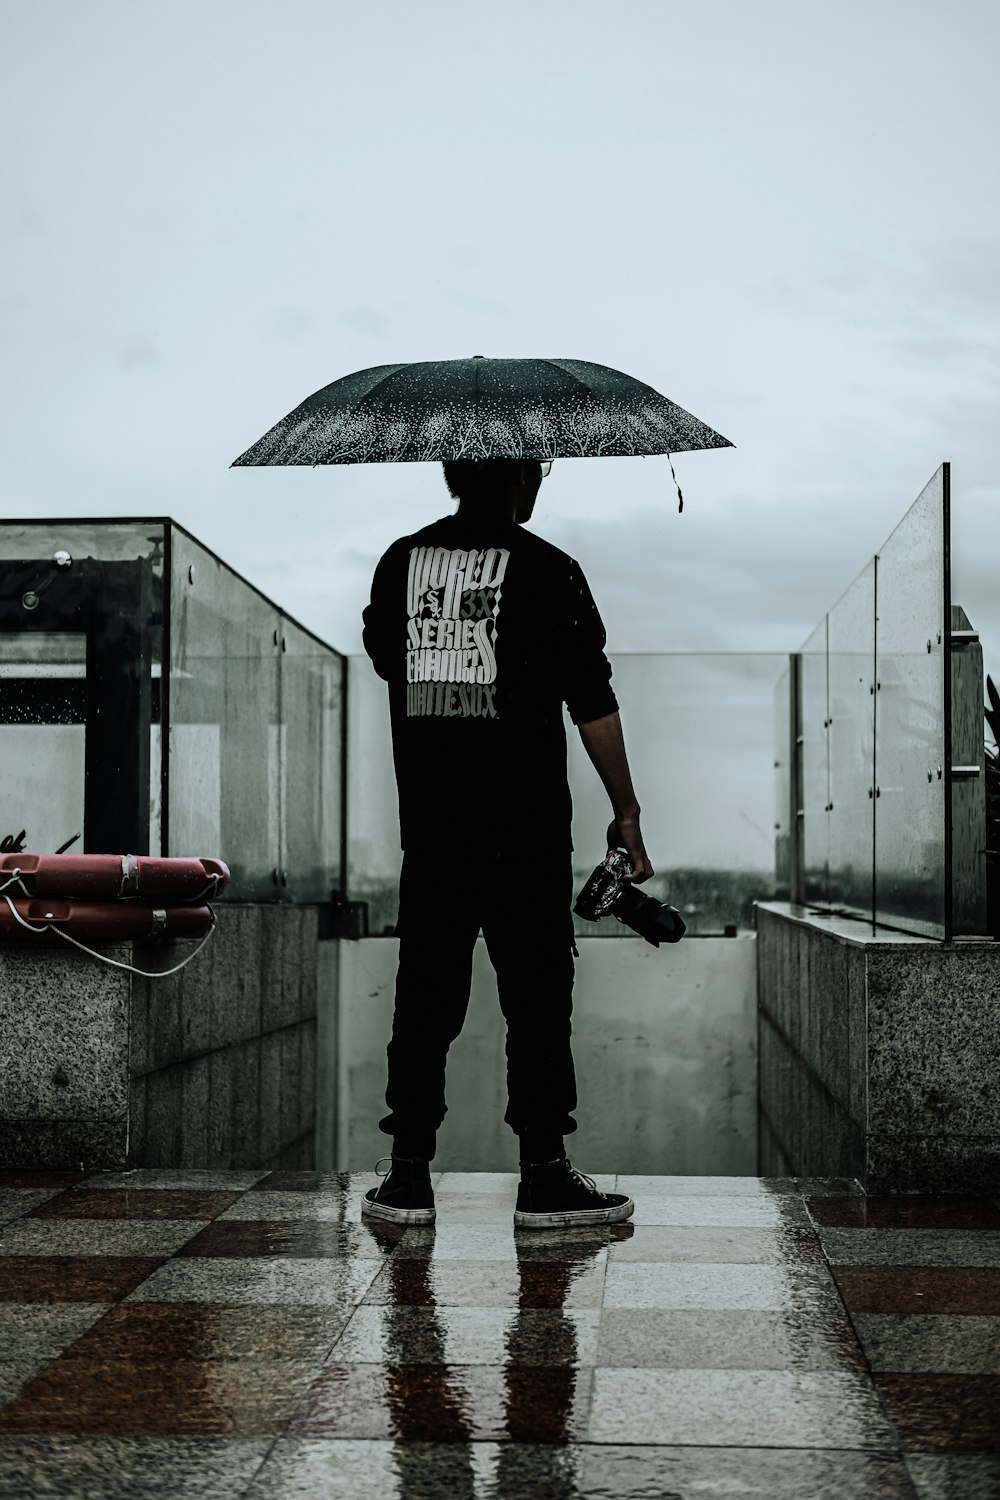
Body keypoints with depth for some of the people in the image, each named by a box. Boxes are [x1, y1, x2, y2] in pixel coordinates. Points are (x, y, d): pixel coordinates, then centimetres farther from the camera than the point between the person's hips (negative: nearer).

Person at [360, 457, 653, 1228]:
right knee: (537, 990, 2)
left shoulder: (400, 562, 7)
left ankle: (409, 1175, 10)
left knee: (426, 989, 8)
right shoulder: (547, 571, -7)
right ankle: (545, 1176, 5)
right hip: (525, 824, -4)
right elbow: (594, 705, -6)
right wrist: (626, 812, 1)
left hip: (429, 818, 4)